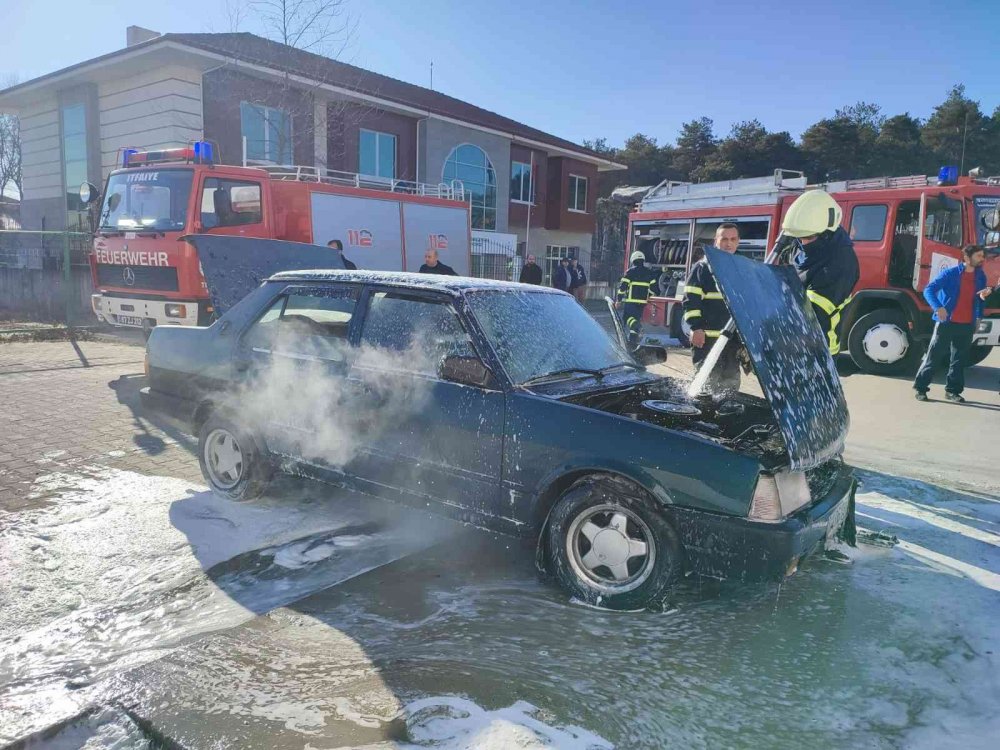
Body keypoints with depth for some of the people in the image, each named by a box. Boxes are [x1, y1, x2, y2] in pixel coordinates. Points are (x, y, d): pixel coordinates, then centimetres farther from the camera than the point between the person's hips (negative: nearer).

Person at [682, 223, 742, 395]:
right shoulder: (702, 267, -2)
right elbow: (691, 300, -8)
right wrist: (696, 328, -16)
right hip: (707, 337, -5)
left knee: (731, 384, 11)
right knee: (707, 383, -6)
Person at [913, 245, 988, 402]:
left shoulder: (980, 277, 8)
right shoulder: (950, 273, -9)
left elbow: (980, 298, 20)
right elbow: (929, 289, -15)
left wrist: (979, 316, 8)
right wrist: (938, 307, -30)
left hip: (967, 325, 5)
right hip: (946, 322, -5)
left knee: (959, 360, 9)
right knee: (934, 356, -1)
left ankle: (952, 390, 18)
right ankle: (920, 388, 6)